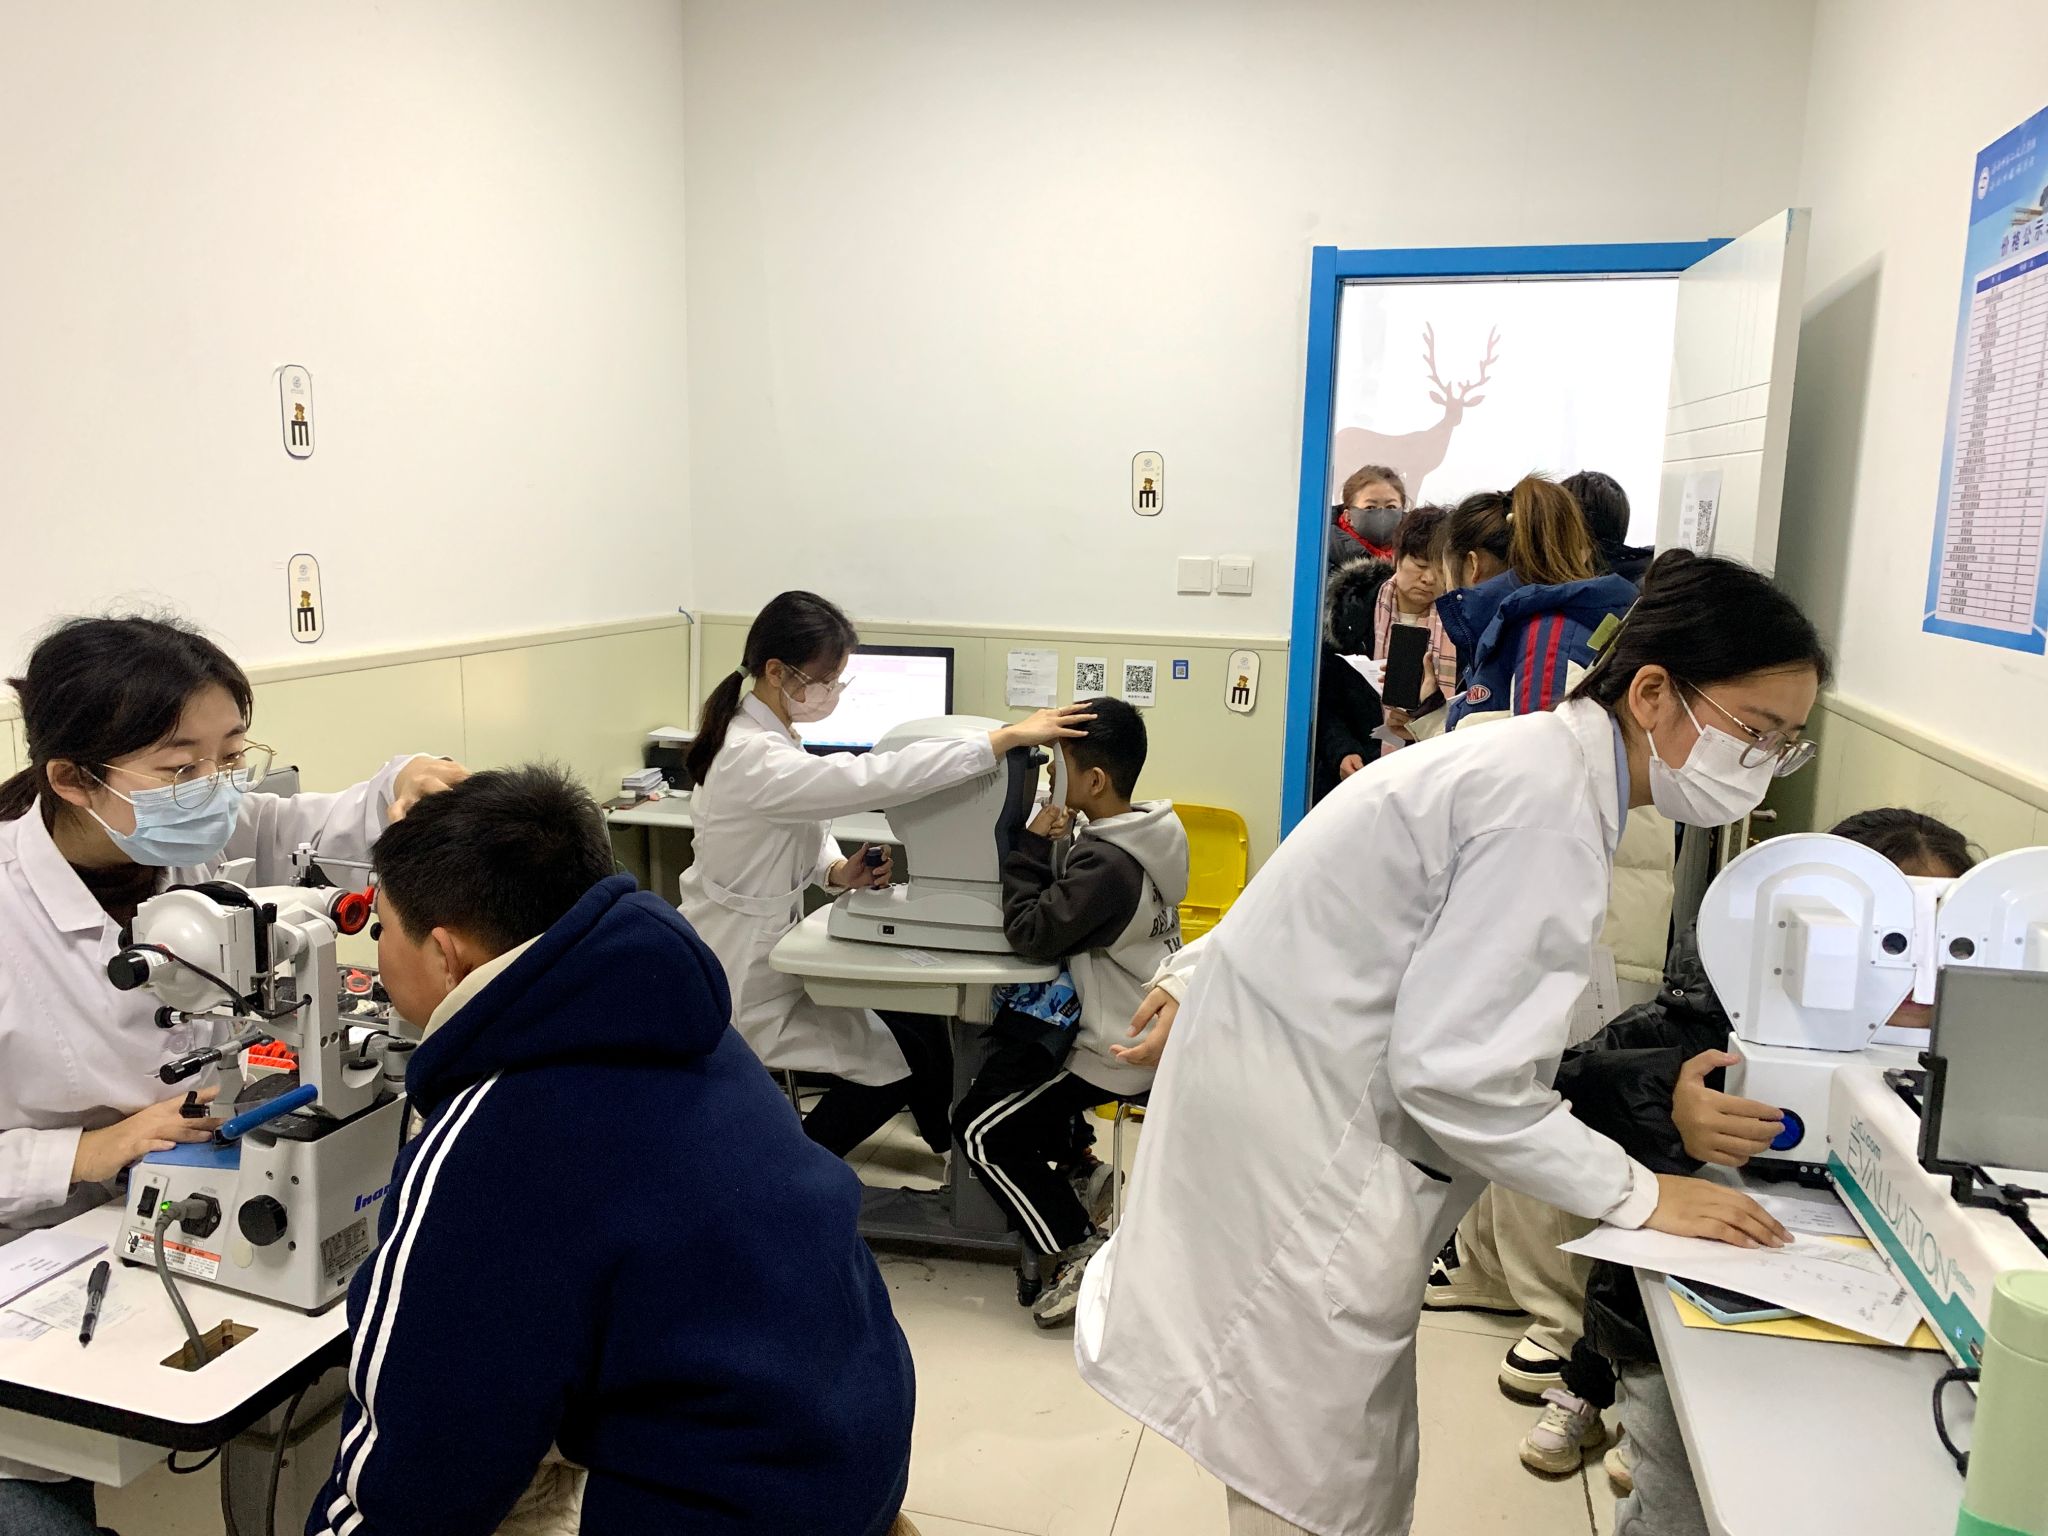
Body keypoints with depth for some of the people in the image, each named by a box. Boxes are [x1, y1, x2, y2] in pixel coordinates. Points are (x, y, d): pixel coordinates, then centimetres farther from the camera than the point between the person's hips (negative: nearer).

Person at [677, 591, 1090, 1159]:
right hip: (742, 981, -9)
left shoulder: (771, 736, 3)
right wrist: (1009, 737, -40)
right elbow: (875, 779, -40)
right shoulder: (753, 758, -30)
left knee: (917, 1019, 10)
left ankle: (952, 1143, 31)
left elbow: (805, 829, 10)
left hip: (770, 947, 9)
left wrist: (838, 872, -14)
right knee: (902, 1059, -3)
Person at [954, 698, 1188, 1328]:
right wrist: (1053, 848, -4)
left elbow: (1031, 933, -23)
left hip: (1116, 1049, -10)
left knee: (979, 1129, -3)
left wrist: (1032, 846, -15)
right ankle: (1073, 1167, 34)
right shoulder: (1152, 833, 3)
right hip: (1154, 1027, 10)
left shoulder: (1106, 863, -28)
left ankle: (1080, 1252, -3)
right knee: (1008, 1056, 26)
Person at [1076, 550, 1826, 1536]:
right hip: (1296, 1148, -10)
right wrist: (1639, 1195, -13)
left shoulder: (1544, 755, 10)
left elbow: (1328, 894, 15)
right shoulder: (1552, 807, -22)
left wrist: (1202, 975, 21)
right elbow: (1454, 1072, -24)